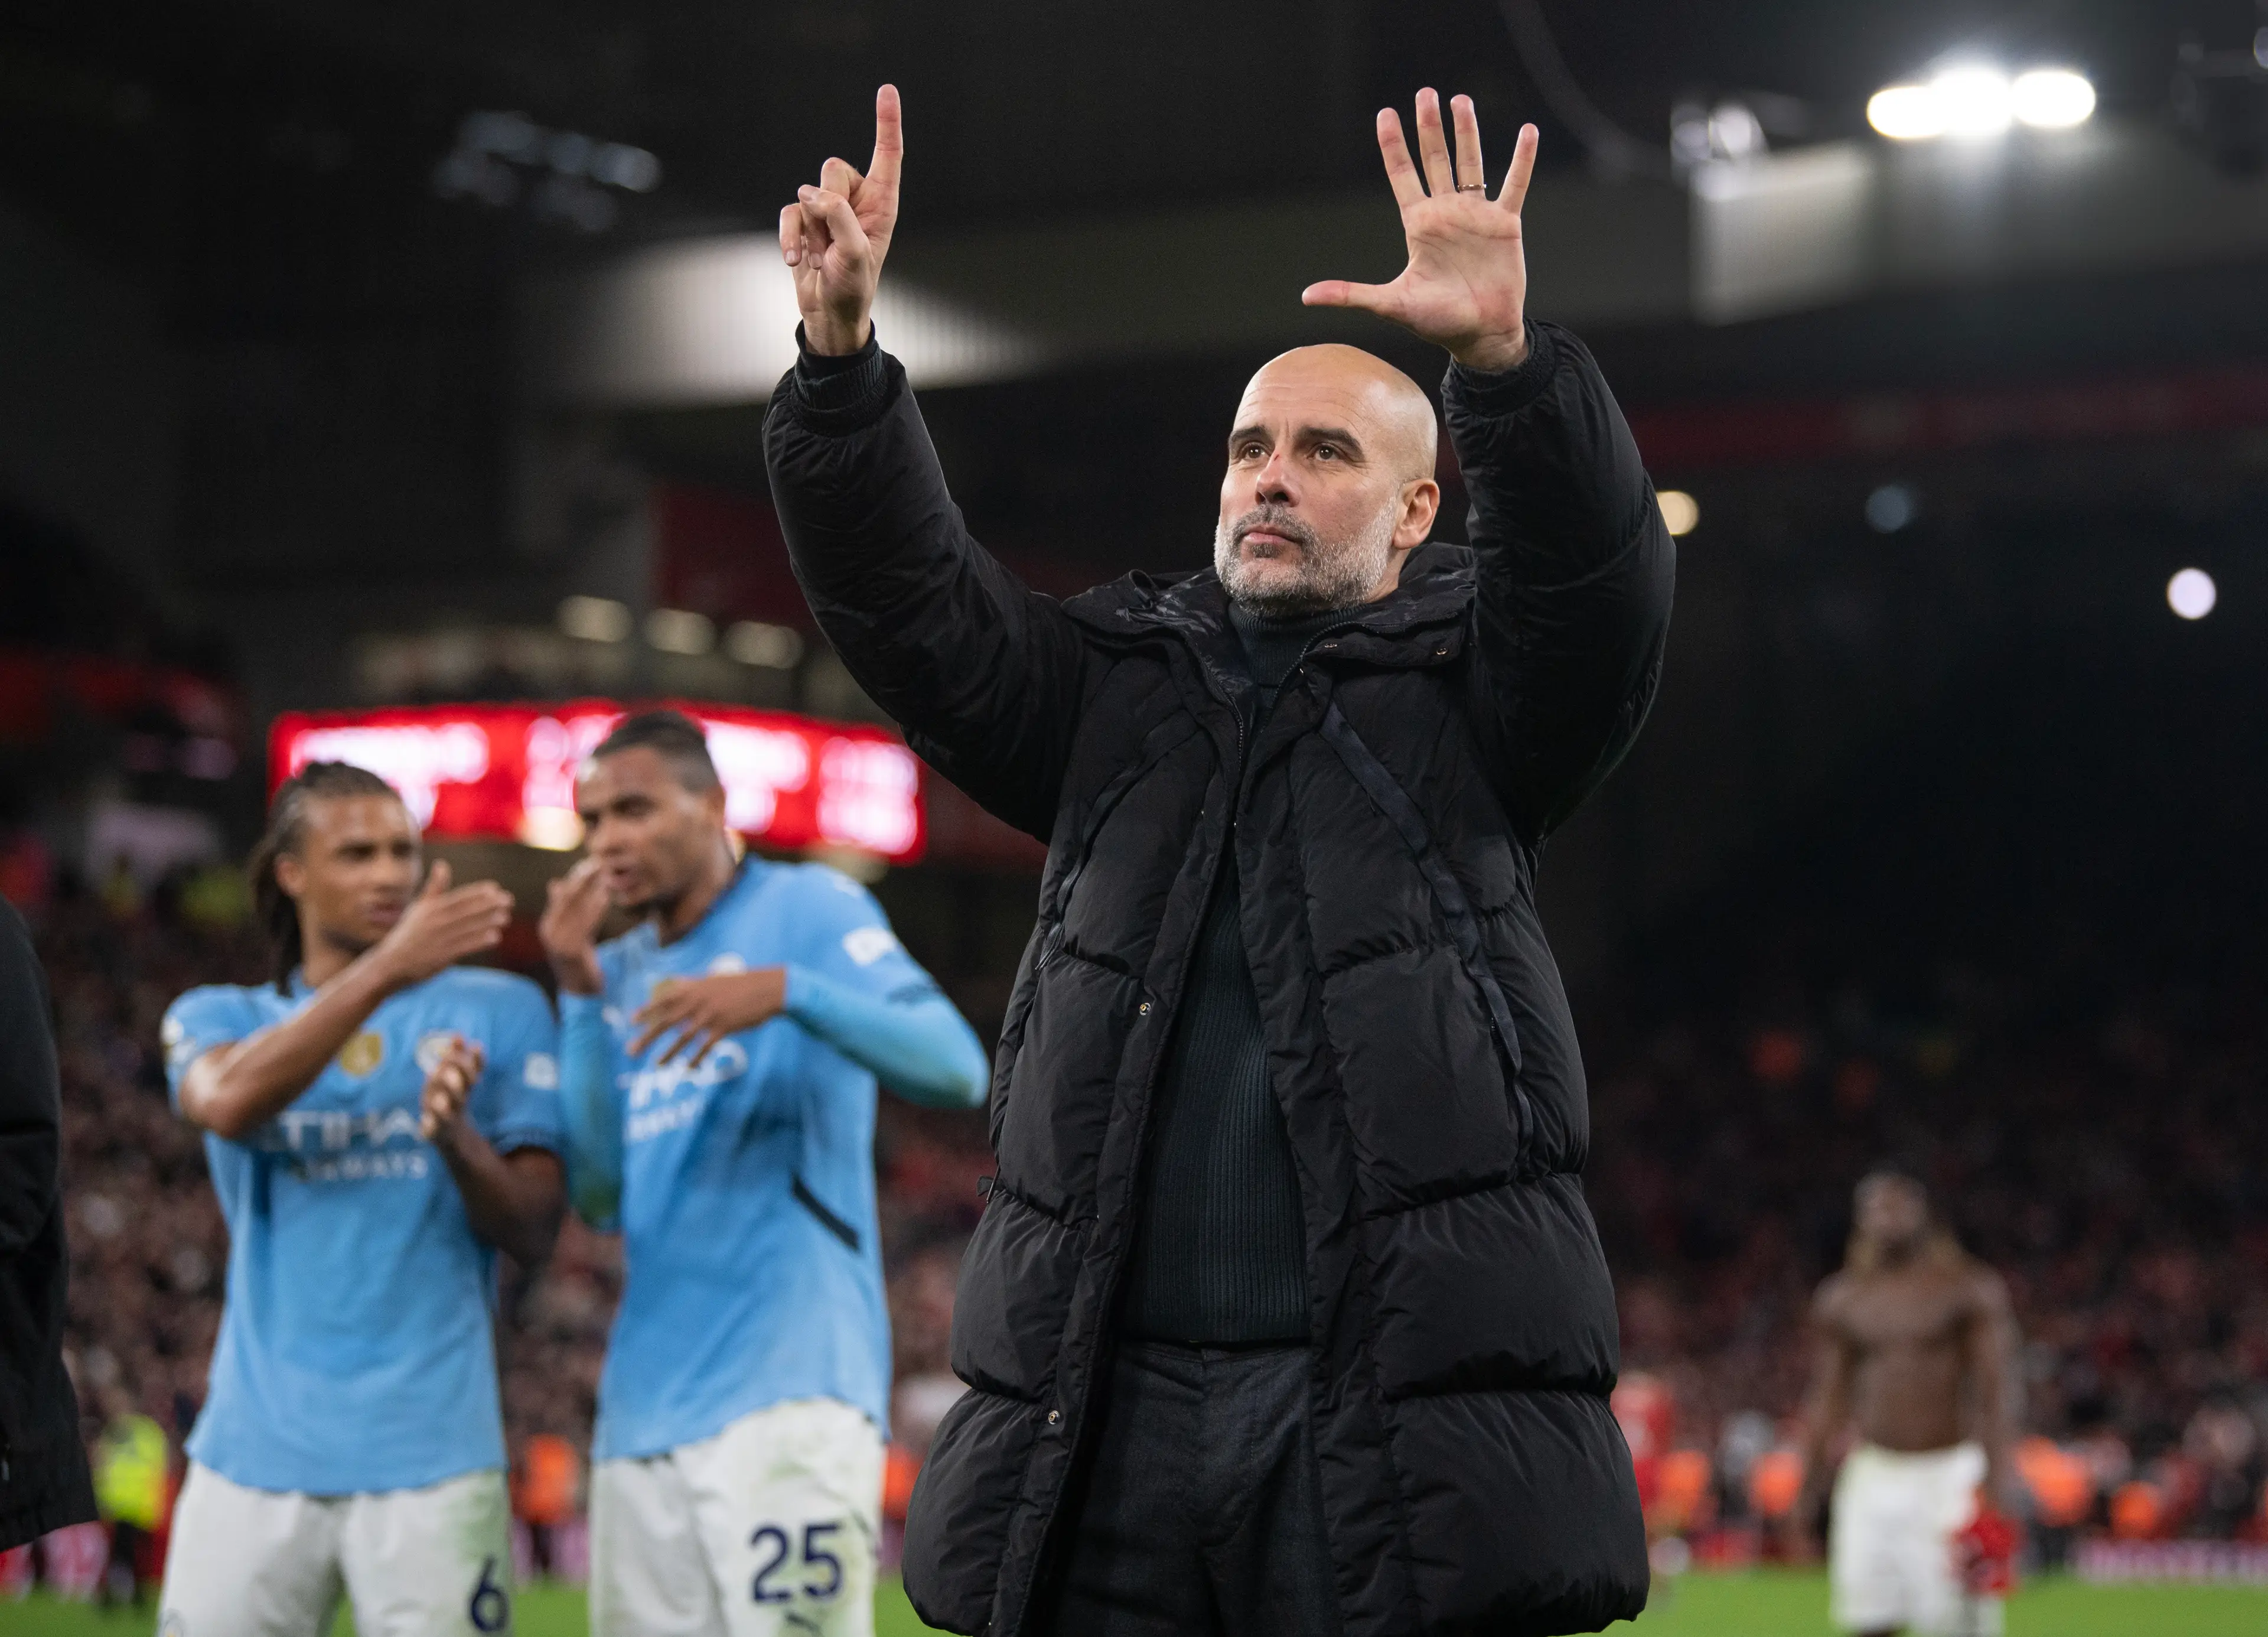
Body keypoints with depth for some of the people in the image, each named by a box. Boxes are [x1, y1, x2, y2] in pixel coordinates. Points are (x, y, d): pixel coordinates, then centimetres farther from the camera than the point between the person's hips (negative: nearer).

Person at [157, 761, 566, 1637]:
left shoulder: (497, 1012, 9)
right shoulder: (217, 1018, 11)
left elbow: (534, 1231, 2)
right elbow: (228, 1102, -14)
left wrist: (458, 1140, -19)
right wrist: (386, 971, -22)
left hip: (432, 1457, -1)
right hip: (256, 1455, 1)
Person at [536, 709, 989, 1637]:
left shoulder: (805, 908, 3)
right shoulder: (618, 975, 19)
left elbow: (957, 1071, -11)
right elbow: (601, 1198, 8)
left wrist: (786, 991, -25)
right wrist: (580, 995, 1)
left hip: (790, 1393, -6)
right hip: (643, 1411, 6)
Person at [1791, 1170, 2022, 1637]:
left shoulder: (1971, 1290, -1)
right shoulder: (1840, 1299, 9)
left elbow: (1997, 1388, -6)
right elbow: (1827, 1399, 14)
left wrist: (2000, 1476, -17)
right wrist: (1809, 1488, 12)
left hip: (1950, 1474, -3)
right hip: (1873, 1476, 3)